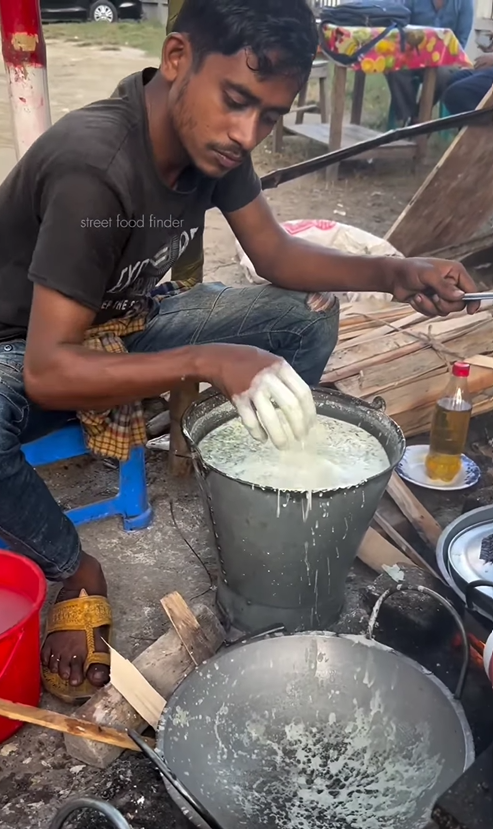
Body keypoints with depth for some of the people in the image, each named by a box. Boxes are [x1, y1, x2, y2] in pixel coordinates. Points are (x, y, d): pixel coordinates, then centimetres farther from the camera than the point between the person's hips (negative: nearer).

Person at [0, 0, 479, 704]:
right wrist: (210, 361, -49)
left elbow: (276, 255, -2)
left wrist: (394, 273, -18)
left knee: (308, 315, -7)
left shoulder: (211, 138, -13)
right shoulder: (93, 166, -34)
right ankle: (74, 571, -9)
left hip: (129, 322, 6)